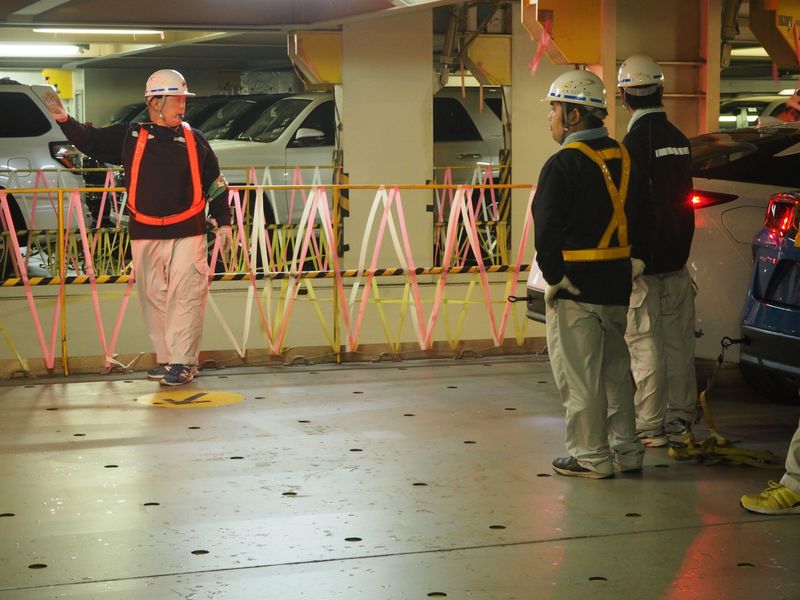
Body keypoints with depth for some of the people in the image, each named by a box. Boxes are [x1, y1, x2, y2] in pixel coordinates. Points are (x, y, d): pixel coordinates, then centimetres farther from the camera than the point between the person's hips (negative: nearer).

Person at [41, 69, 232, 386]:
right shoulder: (130, 136, 6)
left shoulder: (194, 139, 7)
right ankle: (165, 358, 17)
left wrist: (223, 222, 8)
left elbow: (215, 184, 12)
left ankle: (182, 362, -5)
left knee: (185, 297, -8)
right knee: (153, 298, 6)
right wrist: (65, 120, -4)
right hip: (145, 235, 1)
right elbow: (90, 141, 11)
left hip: (187, 233, -1)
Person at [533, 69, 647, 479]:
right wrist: (634, 261, 16)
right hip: (618, 283, 8)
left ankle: (591, 457, 6)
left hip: (575, 287, -8)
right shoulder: (622, 159, 9)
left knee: (579, 375, 1)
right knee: (615, 369, 17)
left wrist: (553, 277, -11)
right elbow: (638, 218, 13)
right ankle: (626, 450, 22)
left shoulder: (563, 165, -16)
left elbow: (546, 229, -20)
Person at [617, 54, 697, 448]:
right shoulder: (678, 139, 10)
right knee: (678, 342, 12)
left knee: (646, 345, -3)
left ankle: (650, 426, 0)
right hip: (677, 255, 8)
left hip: (645, 261, -8)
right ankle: (680, 421, 19)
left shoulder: (635, 142, -15)